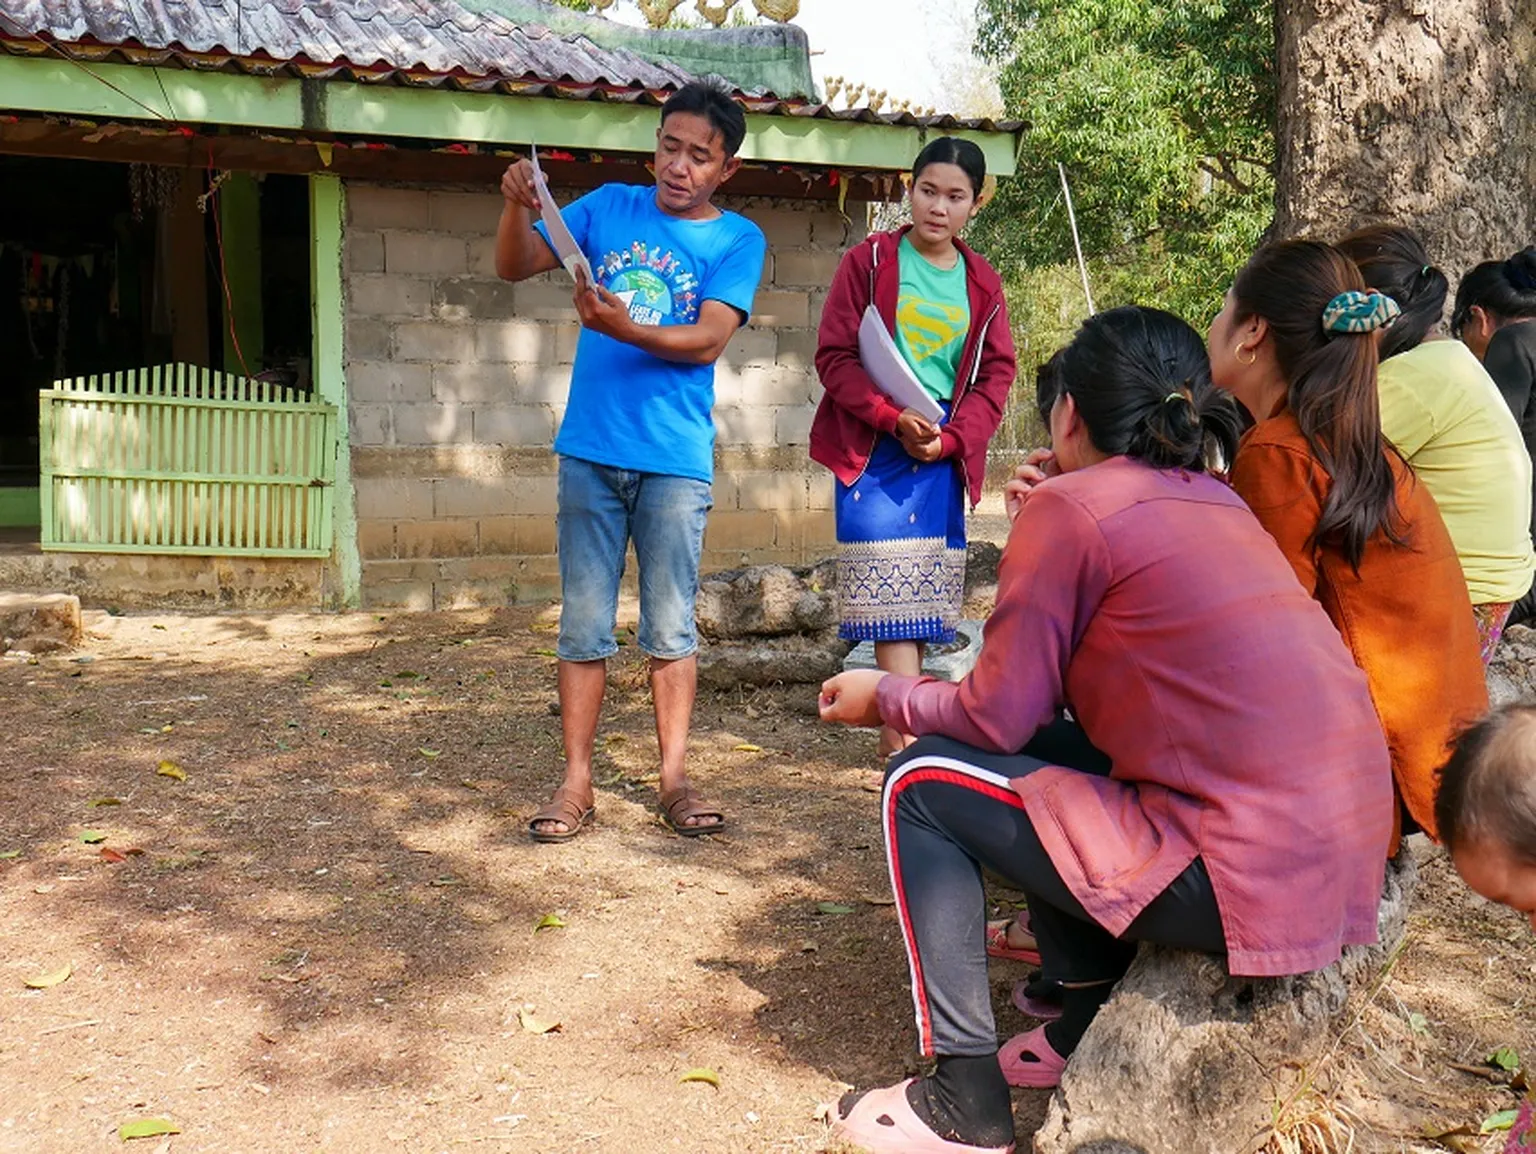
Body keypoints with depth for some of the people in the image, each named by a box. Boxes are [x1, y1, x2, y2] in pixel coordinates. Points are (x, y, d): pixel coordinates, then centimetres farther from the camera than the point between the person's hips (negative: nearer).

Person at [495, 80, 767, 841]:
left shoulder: (737, 240, 2)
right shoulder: (610, 207, 9)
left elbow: (708, 340, -10)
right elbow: (514, 266, 8)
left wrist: (624, 329, -25)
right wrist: (519, 205, -12)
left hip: (675, 459, -2)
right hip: (590, 450, 2)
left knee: (671, 627, 4)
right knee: (584, 625, 5)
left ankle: (675, 778, 13)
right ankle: (576, 781, 11)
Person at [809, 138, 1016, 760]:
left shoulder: (983, 284, 11)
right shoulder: (868, 262, 1)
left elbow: (994, 376, 9)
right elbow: (834, 355, -3)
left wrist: (949, 438, -8)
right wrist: (894, 418, -14)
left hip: (943, 453, 4)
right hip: (874, 448, -3)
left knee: (924, 593, 4)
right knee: (891, 590, -11)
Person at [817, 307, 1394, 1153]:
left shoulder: (1069, 504, -7)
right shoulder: (1211, 500, 16)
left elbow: (999, 716, -5)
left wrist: (886, 697, 13)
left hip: (1243, 884, -9)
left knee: (922, 784, 5)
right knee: (1046, 755, 26)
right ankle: (1090, 1031, 28)